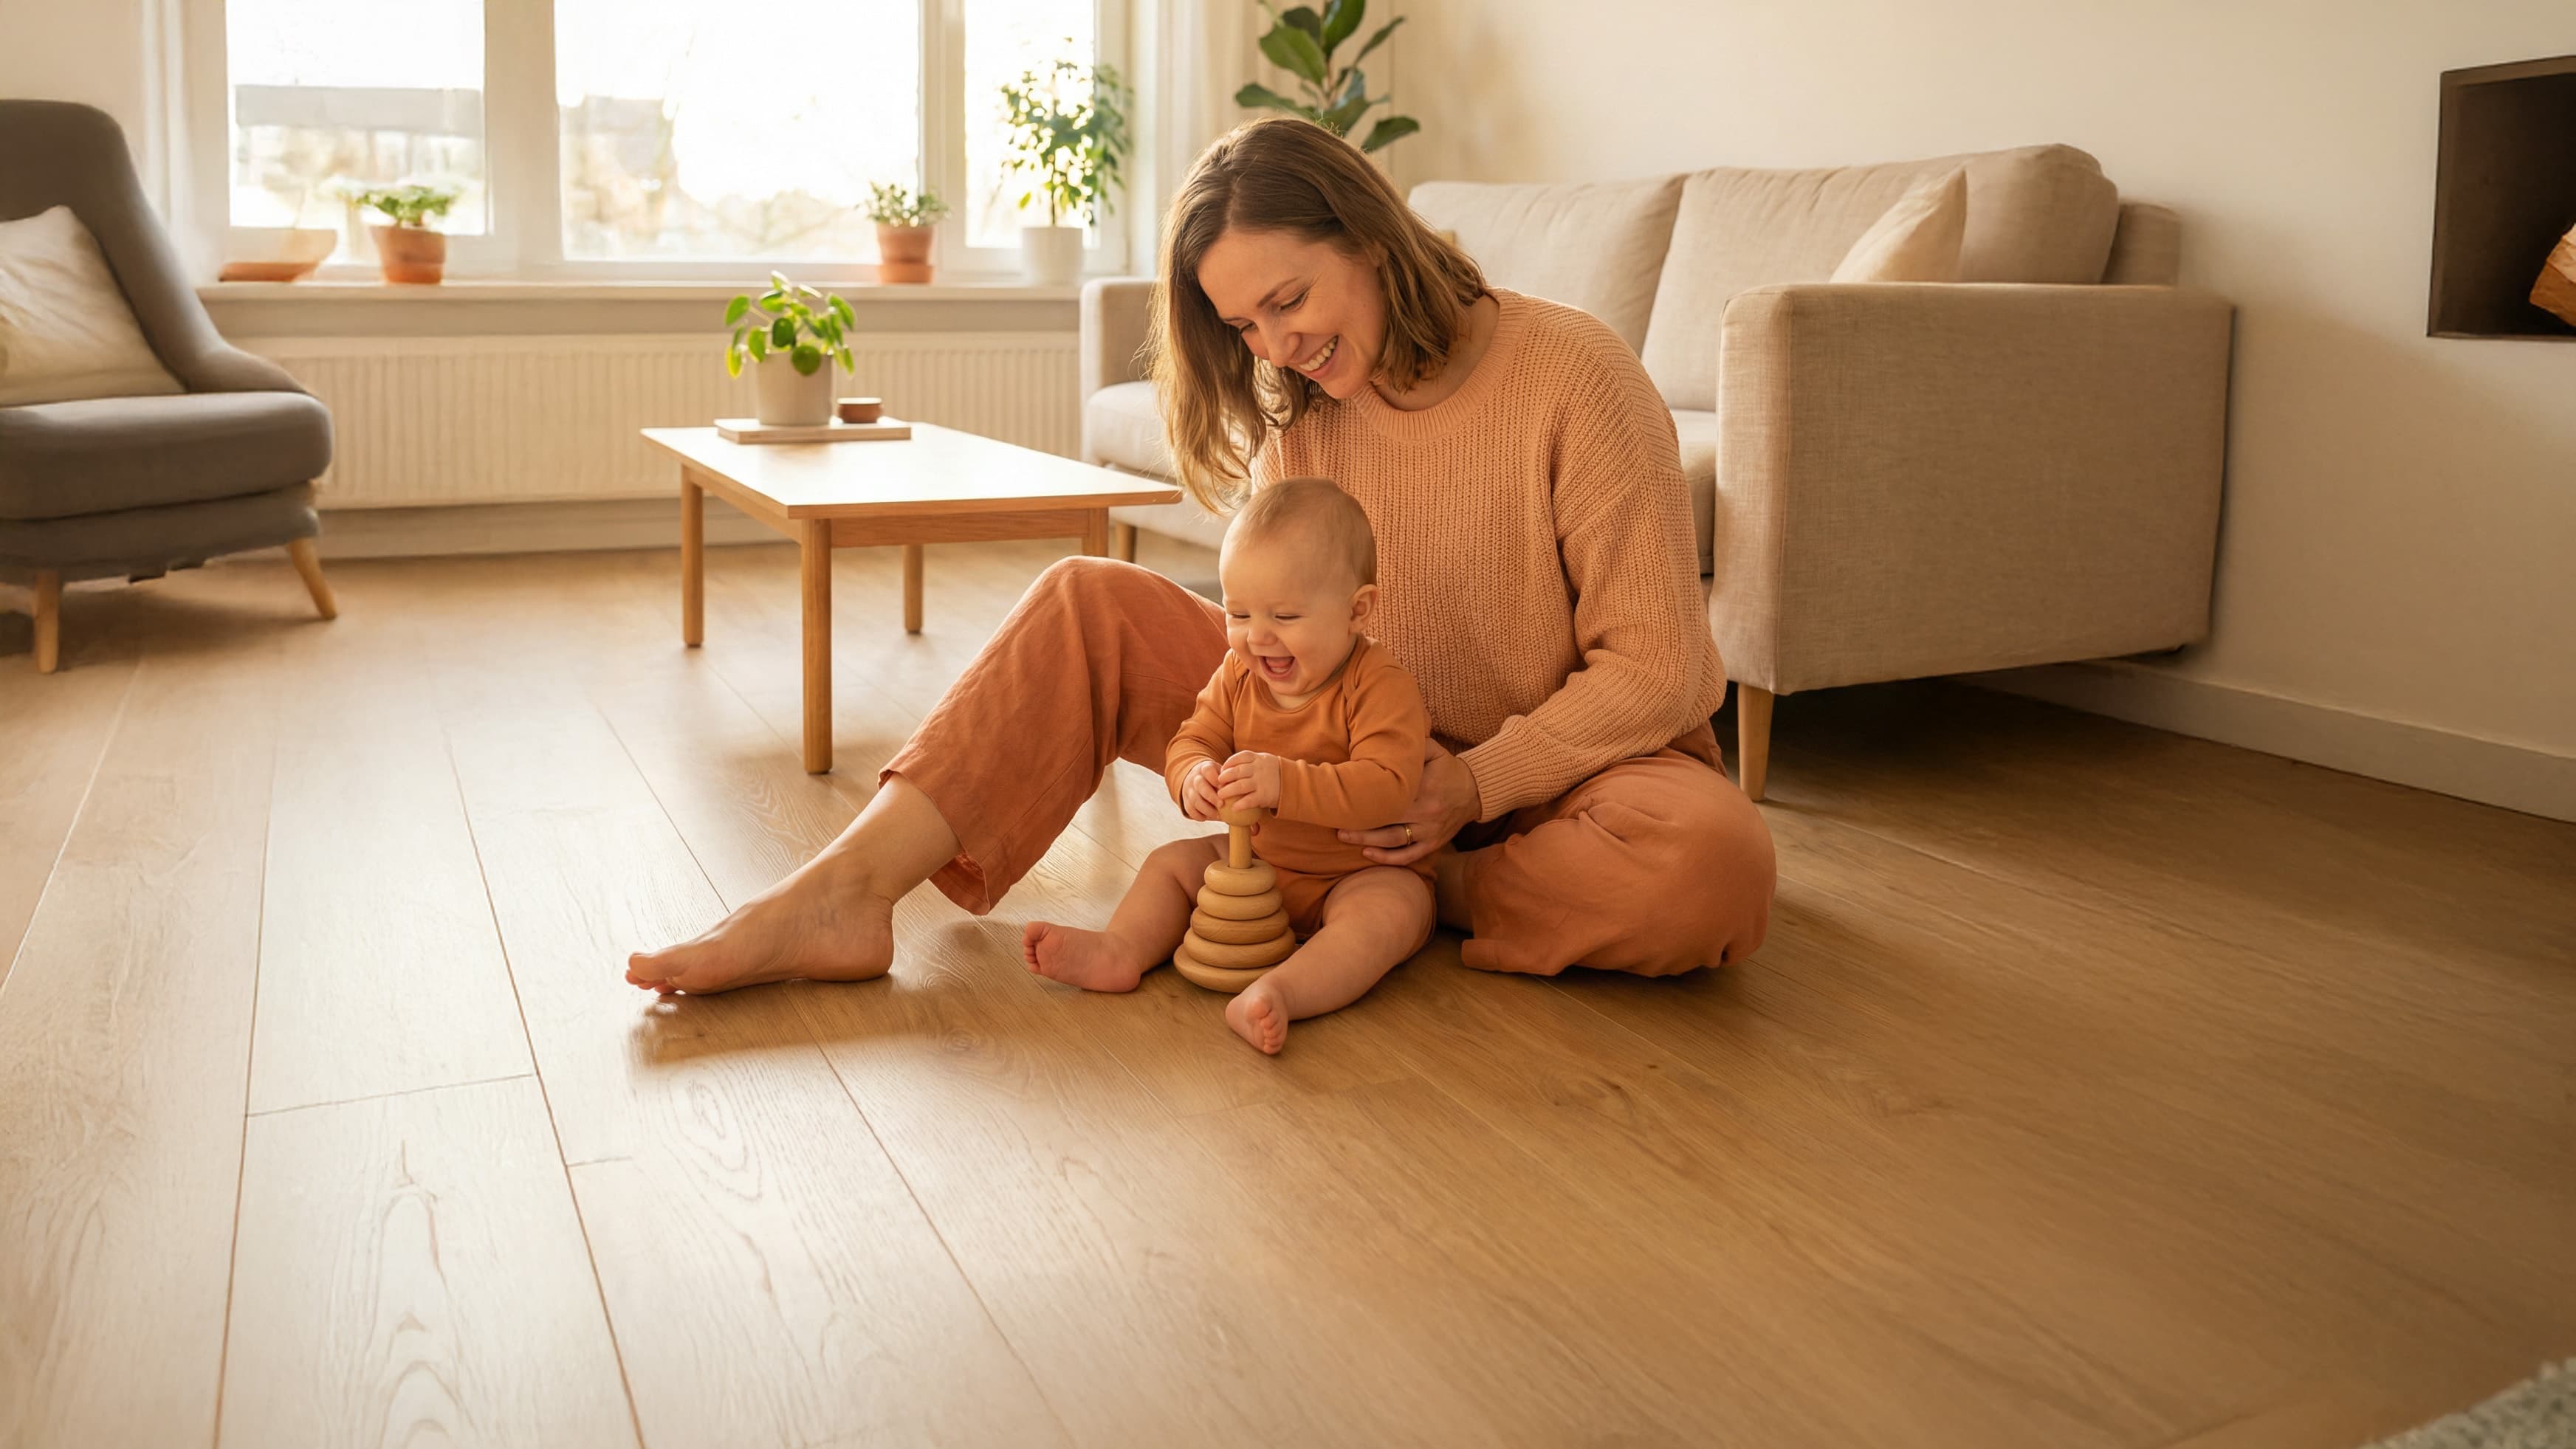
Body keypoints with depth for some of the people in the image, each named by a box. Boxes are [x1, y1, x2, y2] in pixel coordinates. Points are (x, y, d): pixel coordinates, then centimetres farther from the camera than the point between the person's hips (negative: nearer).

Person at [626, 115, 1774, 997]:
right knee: (1087, 606, -9)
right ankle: (845, 893, -18)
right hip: (1373, 760, 4)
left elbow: (1655, 666, -17)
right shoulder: (1300, 415, 0)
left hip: (1570, 753, -3)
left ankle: (1411, 892, -17)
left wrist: (1478, 786, -25)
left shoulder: (1573, 377, -18)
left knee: (1713, 863, -40)